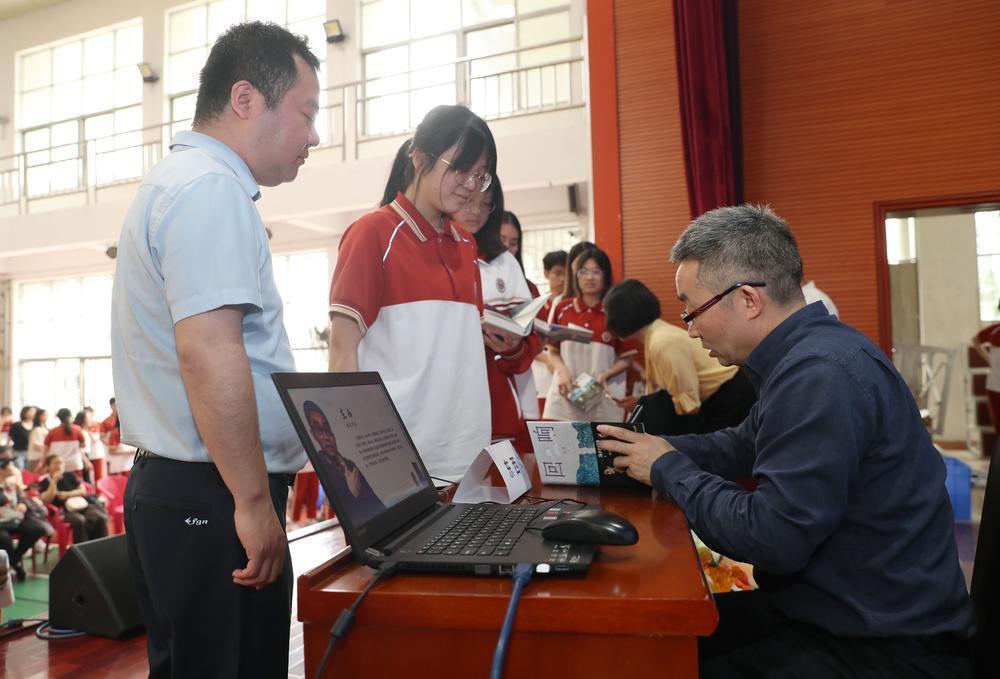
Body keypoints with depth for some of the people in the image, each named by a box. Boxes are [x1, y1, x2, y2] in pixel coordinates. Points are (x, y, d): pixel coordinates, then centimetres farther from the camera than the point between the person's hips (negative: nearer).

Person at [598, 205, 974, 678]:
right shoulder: (806, 353, 5)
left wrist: (668, 470, -15)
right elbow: (744, 446, 18)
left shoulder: (820, 374, -28)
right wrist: (653, 448, 5)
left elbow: (771, 539, -29)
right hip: (827, 608, 9)